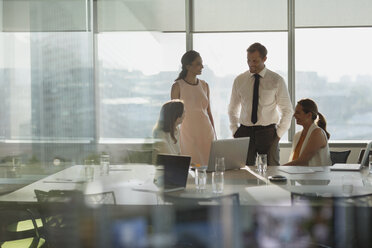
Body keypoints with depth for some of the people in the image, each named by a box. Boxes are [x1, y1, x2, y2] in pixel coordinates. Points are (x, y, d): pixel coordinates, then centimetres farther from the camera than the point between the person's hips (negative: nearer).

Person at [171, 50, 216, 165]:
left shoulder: (204, 85, 9)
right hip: (187, 133, -4)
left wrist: (214, 134, 13)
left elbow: (208, 111, 14)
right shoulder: (177, 86, -4)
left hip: (206, 132, 4)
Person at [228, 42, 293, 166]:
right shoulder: (239, 80, 7)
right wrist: (235, 131, 6)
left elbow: (287, 110, 6)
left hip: (268, 132, -1)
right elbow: (232, 109, 17)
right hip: (245, 132, 1)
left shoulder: (276, 80, 1)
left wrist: (279, 133, -2)